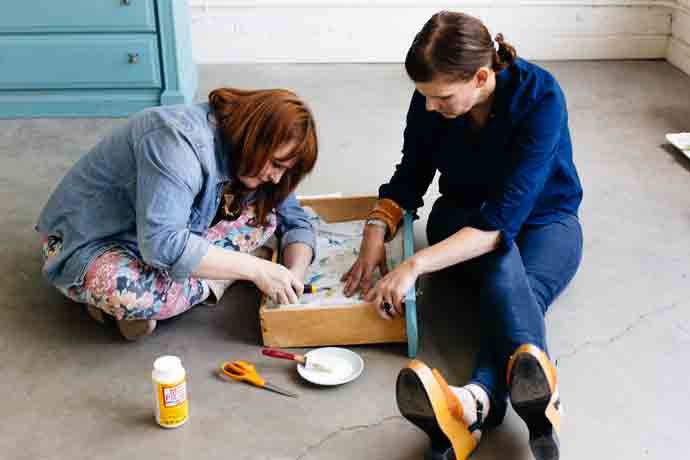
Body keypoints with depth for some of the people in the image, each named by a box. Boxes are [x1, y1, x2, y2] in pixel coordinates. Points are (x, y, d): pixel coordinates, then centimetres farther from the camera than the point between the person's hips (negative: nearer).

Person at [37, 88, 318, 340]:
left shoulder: (239, 153, -6)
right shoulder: (180, 143, -32)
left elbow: (296, 220, 0)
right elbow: (162, 244, -40)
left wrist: (294, 278, -19)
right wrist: (255, 268, -36)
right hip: (89, 243, -7)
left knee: (266, 212, -7)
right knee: (132, 292, -41)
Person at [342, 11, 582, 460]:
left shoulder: (540, 97, -29)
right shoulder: (431, 98, -15)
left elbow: (504, 218, -35)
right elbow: (411, 175, -1)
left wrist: (415, 265, -41)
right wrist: (376, 231, -20)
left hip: (542, 219, -1)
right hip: (464, 215, 2)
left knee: (522, 289, -35)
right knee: (506, 270, -34)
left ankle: (479, 401, -64)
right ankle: (536, 389, -63)